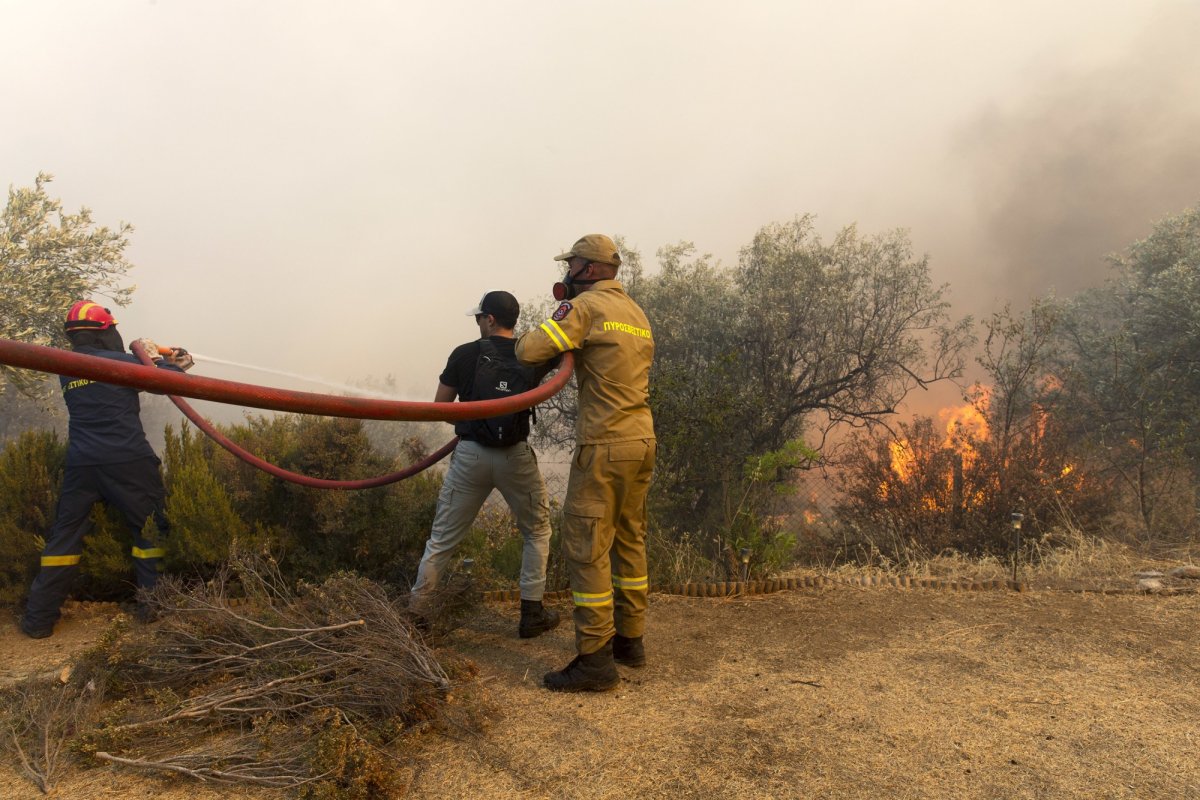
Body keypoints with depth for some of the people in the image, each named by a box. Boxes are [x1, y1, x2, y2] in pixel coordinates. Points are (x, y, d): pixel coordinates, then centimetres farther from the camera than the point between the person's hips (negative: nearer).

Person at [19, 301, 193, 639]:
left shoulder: (67, 370, 14)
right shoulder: (117, 361, -3)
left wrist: (164, 362, 25)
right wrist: (158, 359, 22)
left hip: (81, 465, 5)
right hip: (127, 461, -5)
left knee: (65, 534, 12)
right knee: (151, 528, 8)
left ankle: (39, 618, 13)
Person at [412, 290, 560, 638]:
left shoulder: (464, 354, -1)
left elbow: (440, 406, 4)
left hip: (470, 454, 0)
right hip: (515, 456, 1)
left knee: (442, 538, 11)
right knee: (537, 531, 18)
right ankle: (532, 614, 17)